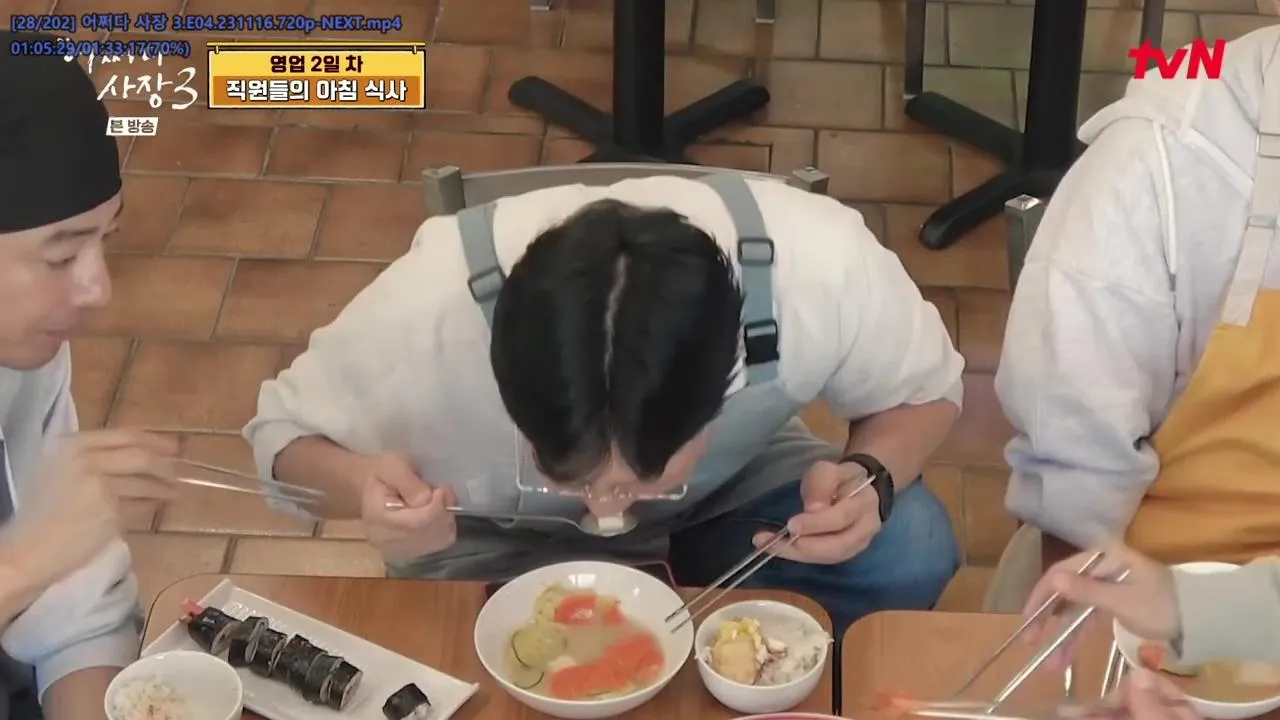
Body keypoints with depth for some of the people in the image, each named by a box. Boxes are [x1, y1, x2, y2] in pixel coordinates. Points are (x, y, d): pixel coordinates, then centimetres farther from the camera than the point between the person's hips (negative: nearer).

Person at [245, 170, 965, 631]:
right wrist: (359, 484, -41)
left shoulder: (826, 269, -36)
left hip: (734, 490, 1)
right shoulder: (425, 308, -37)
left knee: (910, 555, -26)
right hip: (506, 542, -1)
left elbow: (924, 391, -13)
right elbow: (288, 435, -17)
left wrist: (871, 476, -36)